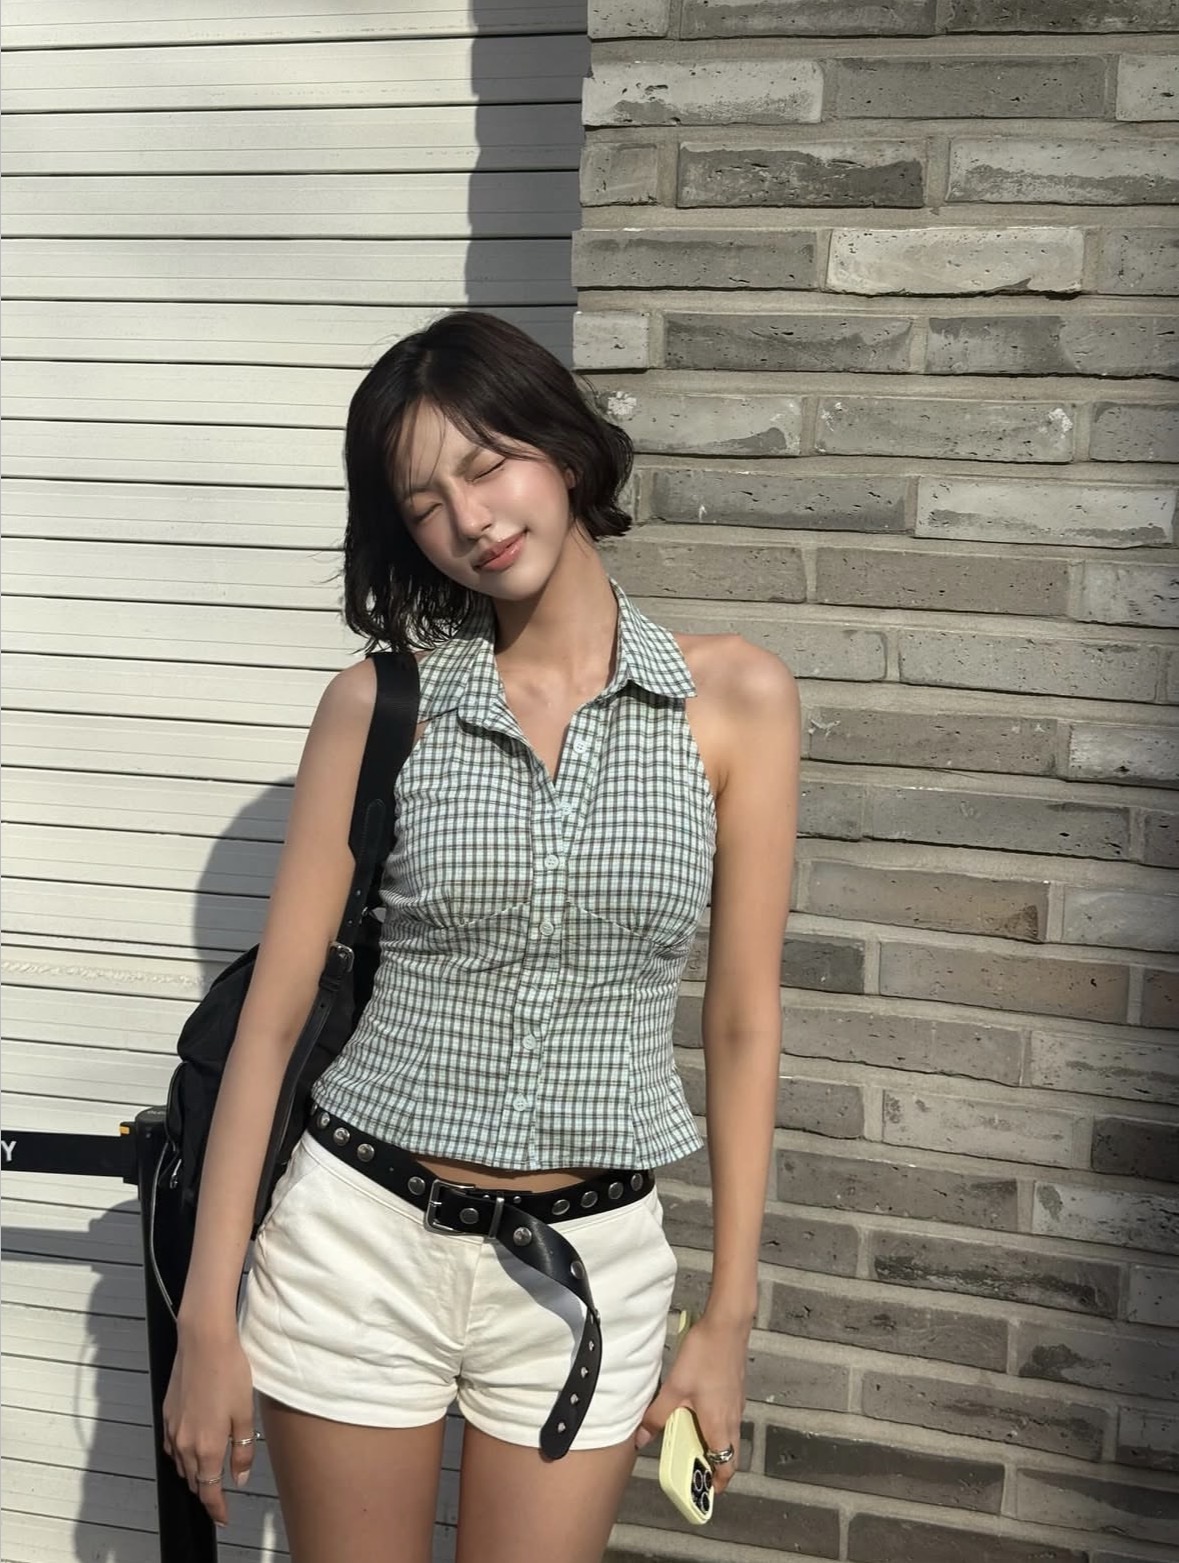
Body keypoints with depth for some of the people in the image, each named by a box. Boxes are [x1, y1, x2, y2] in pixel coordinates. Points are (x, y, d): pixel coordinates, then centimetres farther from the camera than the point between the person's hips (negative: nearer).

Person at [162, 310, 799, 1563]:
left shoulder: (734, 698, -5)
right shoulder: (379, 705, -5)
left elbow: (742, 1021, 0)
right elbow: (272, 1014, -3)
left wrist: (728, 1319, 1)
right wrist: (207, 1320, -4)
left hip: (587, 1269, 0)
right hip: (362, 1241, 0)